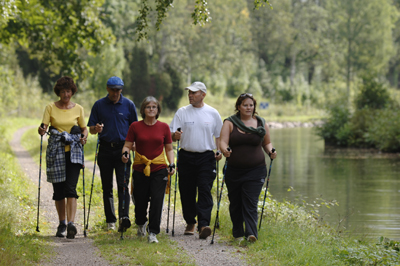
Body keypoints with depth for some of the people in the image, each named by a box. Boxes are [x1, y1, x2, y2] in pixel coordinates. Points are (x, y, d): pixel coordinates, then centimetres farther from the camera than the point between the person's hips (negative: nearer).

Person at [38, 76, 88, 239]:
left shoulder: (78, 109, 6)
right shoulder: (50, 108, 3)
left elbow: (84, 128, 12)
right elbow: (43, 127, -3)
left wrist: (84, 137, -11)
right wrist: (41, 130, -27)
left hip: (73, 152, -1)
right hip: (55, 152, 1)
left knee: (70, 188, -14)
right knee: (58, 190, 5)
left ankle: (71, 224, -22)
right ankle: (62, 224, 20)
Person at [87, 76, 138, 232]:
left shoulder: (129, 105, 5)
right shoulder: (99, 105, 6)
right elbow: (91, 129, 7)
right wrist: (96, 129, -16)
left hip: (123, 149, -2)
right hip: (105, 149, 2)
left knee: (123, 185, -12)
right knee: (107, 188, 5)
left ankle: (124, 217, -23)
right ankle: (110, 221, 12)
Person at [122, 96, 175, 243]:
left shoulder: (164, 127, 6)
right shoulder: (135, 127, 3)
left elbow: (169, 148, 11)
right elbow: (127, 145, 4)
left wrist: (171, 165, -2)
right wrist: (125, 154, -18)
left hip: (159, 169, 0)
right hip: (140, 169, 0)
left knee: (157, 200, -11)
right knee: (140, 201, 5)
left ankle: (153, 232, -4)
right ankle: (141, 224, 37)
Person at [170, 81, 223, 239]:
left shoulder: (213, 113, 6)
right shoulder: (182, 112, 5)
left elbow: (219, 135, 14)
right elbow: (172, 134, 0)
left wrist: (219, 151, -2)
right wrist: (175, 136, -24)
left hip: (206, 157, -1)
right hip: (186, 157, 1)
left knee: (205, 191, -12)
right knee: (187, 192, 4)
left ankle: (203, 225, -20)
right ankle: (190, 223, 19)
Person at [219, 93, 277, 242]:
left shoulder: (261, 123, 7)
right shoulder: (230, 123, 1)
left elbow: (267, 143, 16)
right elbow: (223, 142, -9)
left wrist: (270, 152, -6)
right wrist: (225, 150, -31)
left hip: (255, 170, -1)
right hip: (234, 171, 1)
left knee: (250, 203, -10)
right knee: (235, 203, 9)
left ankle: (251, 233, -17)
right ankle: (237, 233, 24)